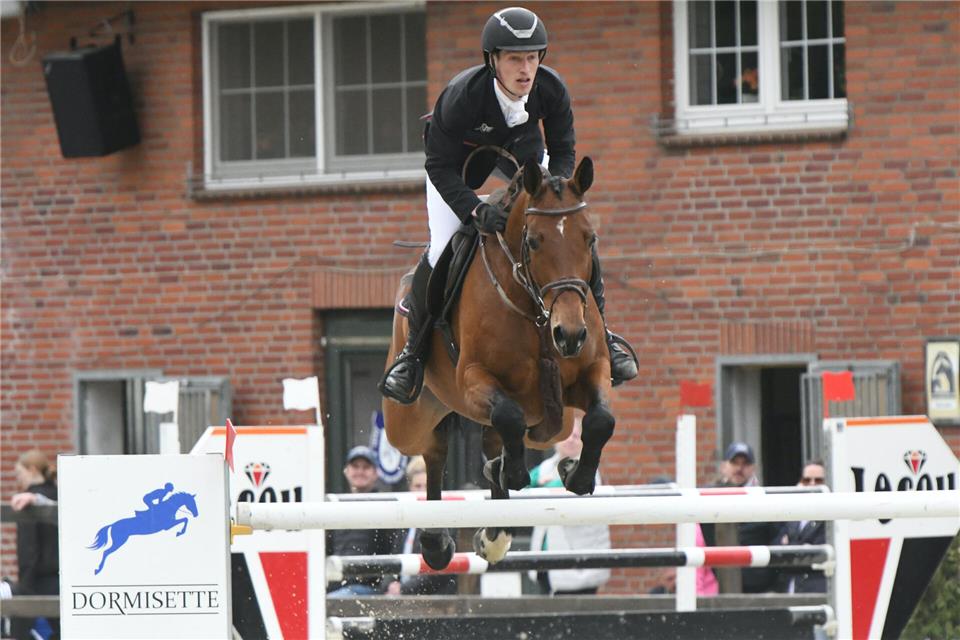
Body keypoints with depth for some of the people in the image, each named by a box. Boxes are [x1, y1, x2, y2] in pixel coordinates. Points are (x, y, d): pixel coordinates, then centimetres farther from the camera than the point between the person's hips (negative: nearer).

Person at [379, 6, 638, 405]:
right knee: (441, 252, -19)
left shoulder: (551, 90, -28)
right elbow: (441, 167, -31)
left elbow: (563, 150, -13)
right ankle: (415, 350, 2)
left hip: (519, 152, 3)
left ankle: (599, 332, 8)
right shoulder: (461, 97, -39)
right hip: (457, 164, -3)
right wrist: (476, 211, -44)